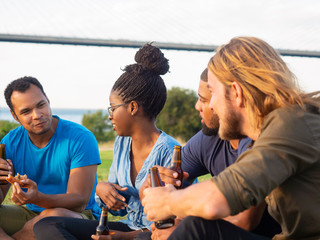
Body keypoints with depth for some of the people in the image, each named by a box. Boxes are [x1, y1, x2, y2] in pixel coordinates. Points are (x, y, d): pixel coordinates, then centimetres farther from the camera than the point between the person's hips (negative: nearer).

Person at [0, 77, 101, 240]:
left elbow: (79, 202, -20)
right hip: (31, 214, 4)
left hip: (79, 216, -4)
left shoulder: (81, 138, -15)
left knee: (54, 215, -37)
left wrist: (37, 198, -38)